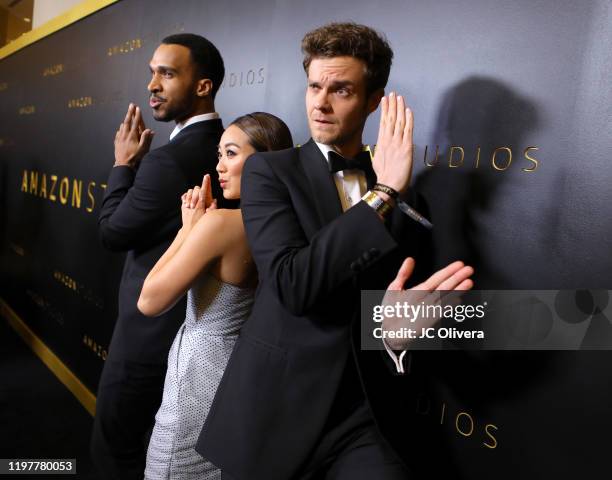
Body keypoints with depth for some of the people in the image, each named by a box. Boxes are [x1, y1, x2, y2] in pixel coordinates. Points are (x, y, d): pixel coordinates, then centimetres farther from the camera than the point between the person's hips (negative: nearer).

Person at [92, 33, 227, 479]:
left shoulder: (168, 160, -25)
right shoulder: (224, 147, 3)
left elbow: (112, 232, -12)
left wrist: (124, 165, -4)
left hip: (154, 325, -9)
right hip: (201, 319, 9)